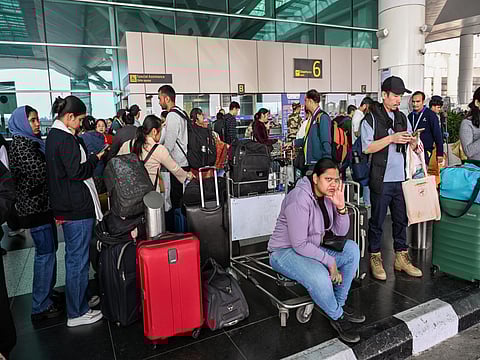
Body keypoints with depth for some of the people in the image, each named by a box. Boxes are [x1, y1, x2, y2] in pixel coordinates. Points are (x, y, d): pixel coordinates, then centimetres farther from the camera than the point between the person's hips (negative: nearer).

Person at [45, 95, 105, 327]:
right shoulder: (66, 139, -17)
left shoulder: (53, 136, 14)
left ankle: (79, 300, 35)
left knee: (74, 257, 20)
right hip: (77, 207, -10)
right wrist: (96, 158, -8)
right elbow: (76, 171, -21)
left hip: (66, 207, 10)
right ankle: (76, 313, 12)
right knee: (78, 259, 0)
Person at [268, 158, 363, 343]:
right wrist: (329, 261, -21)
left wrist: (341, 206, -15)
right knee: (319, 276, -34)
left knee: (352, 250, -5)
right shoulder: (299, 198, -26)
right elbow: (299, 244, -27)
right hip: (285, 251, -8)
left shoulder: (328, 195, -1)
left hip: (312, 248, 9)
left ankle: (340, 303, 8)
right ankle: (337, 317, -2)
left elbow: (341, 232, 1)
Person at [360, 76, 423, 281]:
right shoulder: (371, 118, -4)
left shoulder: (402, 118, 15)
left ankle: (401, 258, 26)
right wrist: (391, 138, -18)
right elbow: (367, 147, -13)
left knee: (401, 220, 13)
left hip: (401, 179, 6)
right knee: (377, 221, 4)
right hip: (381, 180, -6)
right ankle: (375, 258, 17)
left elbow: (412, 147, 18)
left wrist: (412, 142, -4)